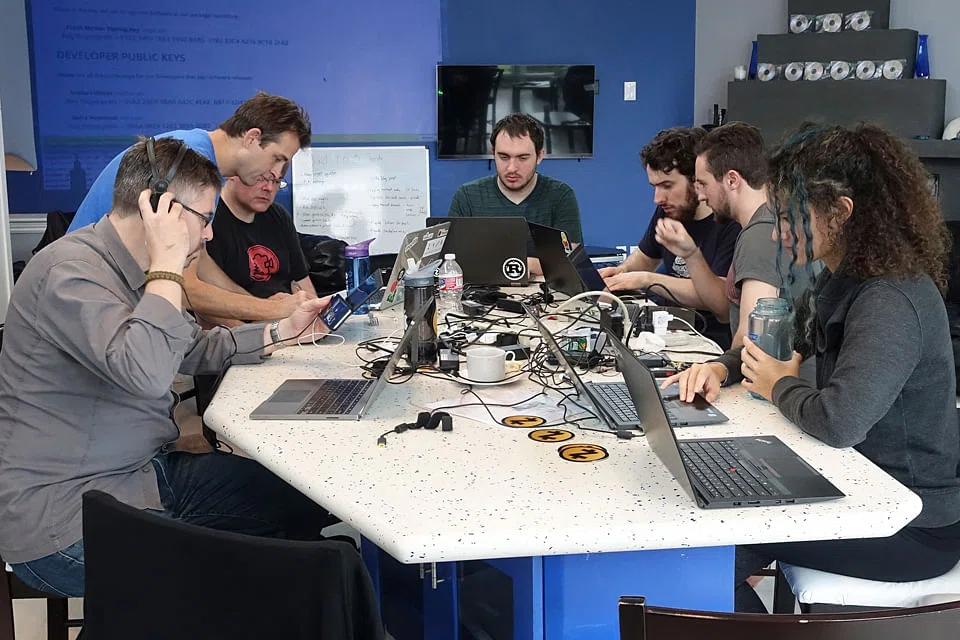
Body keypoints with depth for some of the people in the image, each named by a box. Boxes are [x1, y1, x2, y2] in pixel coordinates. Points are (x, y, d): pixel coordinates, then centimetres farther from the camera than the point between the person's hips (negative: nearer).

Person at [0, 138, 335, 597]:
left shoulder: (132, 271, 11)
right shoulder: (71, 271, -21)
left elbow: (192, 350, 25)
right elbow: (146, 372, -37)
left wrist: (281, 332, 18)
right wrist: (167, 266, -26)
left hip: (139, 471, 10)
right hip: (60, 520, -10)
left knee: (301, 503, 3)